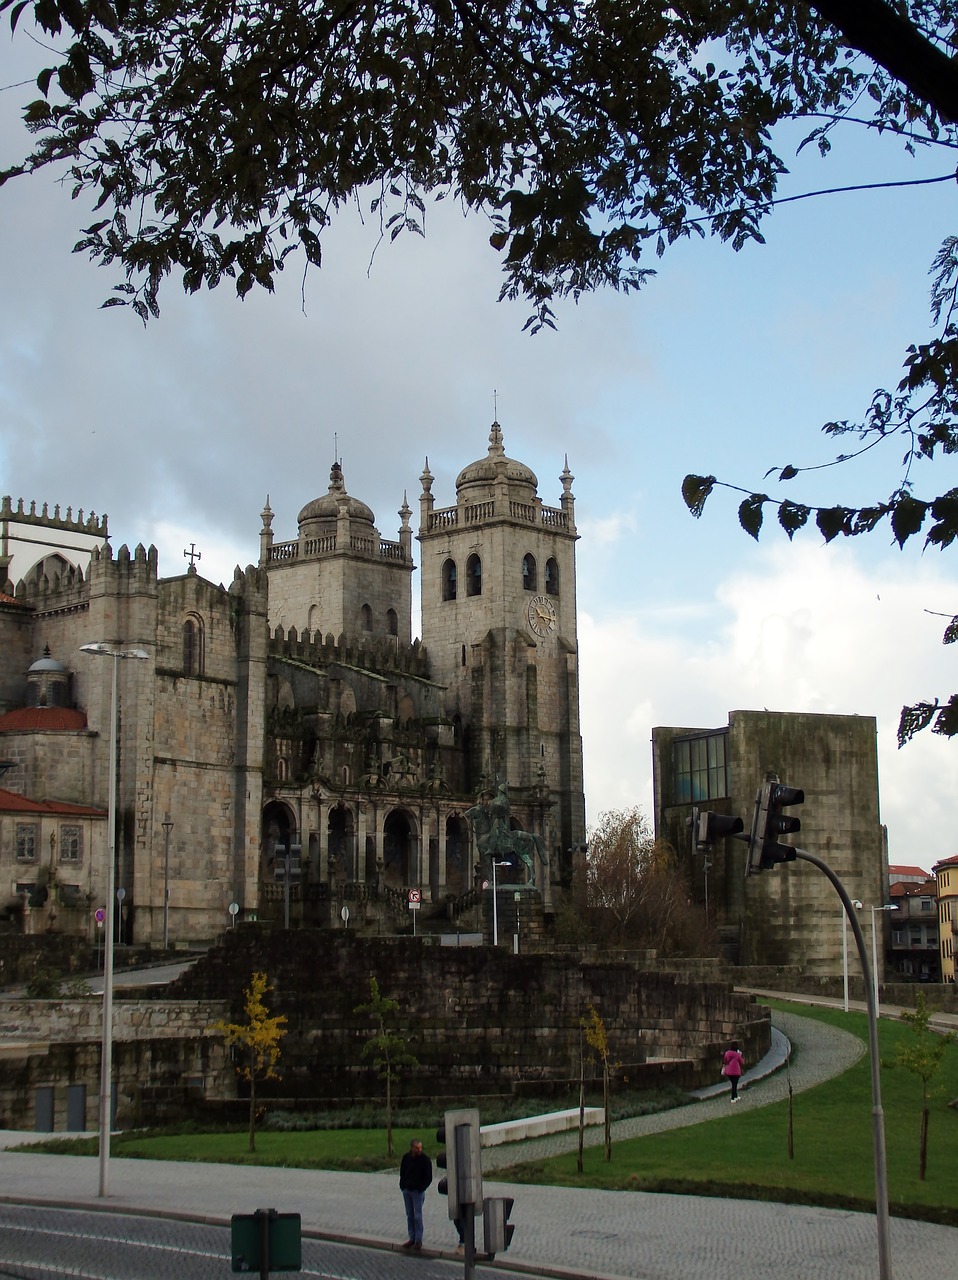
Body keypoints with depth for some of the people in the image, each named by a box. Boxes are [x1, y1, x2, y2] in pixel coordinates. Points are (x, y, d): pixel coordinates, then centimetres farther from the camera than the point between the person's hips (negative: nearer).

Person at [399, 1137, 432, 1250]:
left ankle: (418, 1240, 2)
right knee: (409, 1215, 9)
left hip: (417, 1191, -4)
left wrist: (420, 1189, -12)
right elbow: (402, 1173, 14)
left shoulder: (425, 1159, -10)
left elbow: (429, 1177, -7)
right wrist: (402, 1186, 3)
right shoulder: (406, 1158, 2)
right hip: (406, 1190, 4)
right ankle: (411, 1238, 16)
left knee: (417, 1216, -5)